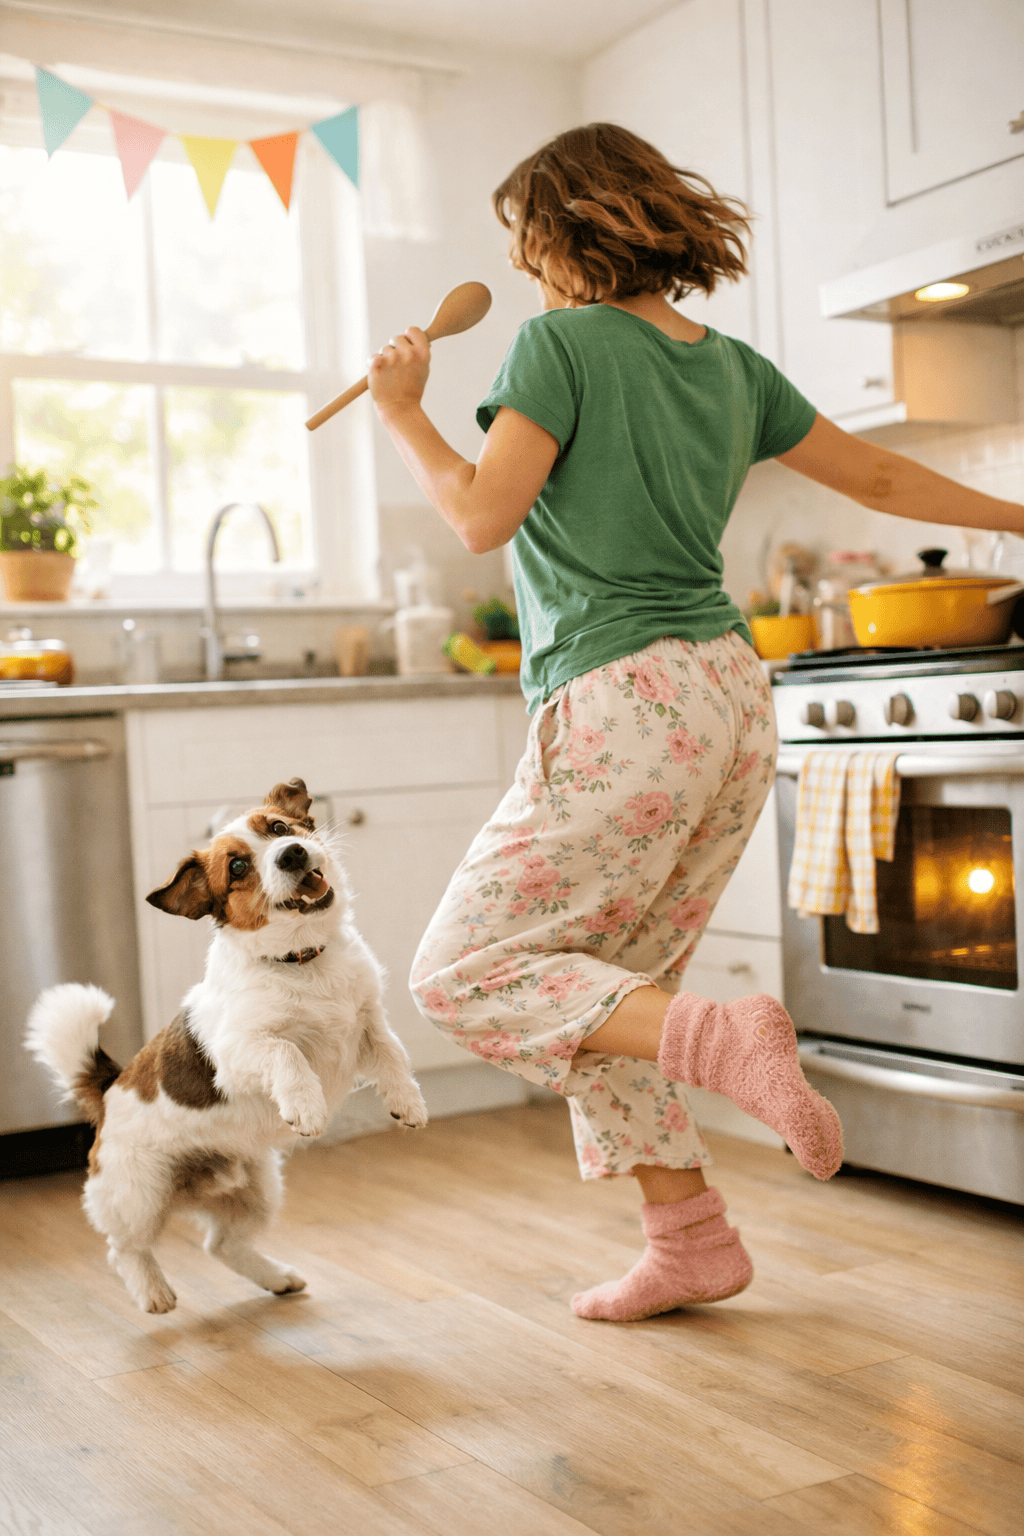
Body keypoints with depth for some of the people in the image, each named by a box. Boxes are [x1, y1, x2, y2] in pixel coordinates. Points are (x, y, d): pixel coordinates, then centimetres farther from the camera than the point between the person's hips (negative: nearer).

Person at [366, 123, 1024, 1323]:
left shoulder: (561, 340, -5)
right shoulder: (732, 366, 15)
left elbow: (482, 516, -10)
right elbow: (878, 477, 21)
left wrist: (401, 409, 6)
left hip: (625, 705, -8)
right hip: (732, 699, 8)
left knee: (465, 973, -1)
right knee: (609, 990, 17)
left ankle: (726, 1044, -18)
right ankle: (690, 1239, 18)